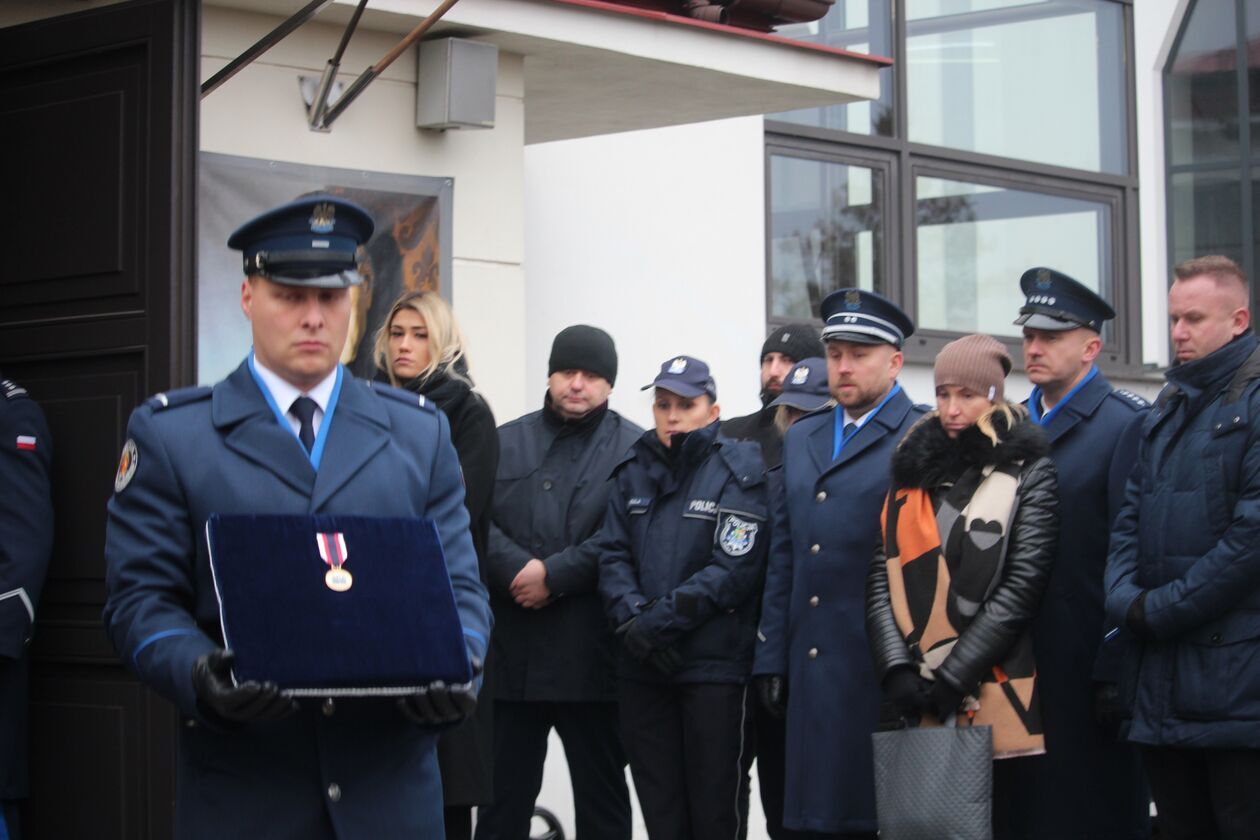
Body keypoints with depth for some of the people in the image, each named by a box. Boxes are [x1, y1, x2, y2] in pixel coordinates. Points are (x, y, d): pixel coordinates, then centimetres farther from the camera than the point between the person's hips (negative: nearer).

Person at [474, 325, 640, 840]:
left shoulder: (636, 450, 3)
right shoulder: (505, 443, 14)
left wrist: (554, 575, -15)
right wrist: (516, 569, -15)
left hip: (593, 658, -3)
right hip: (509, 656, 3)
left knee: (601, 798, 8)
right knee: (502, 797, 8)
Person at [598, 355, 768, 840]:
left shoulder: (739, 470, -3)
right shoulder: (634, 472, 12)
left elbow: (735, 569, -12)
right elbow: (613, 555, 6)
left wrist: (661, 619, -16)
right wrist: (632, 617, -13)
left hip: (713, 665, -4)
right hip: (642, 667, 5)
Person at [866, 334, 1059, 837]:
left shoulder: (1028, 473, 0)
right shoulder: (913, 469, 12)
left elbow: (1021, 585, -8)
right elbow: (881, 574, 5)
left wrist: (952, 678, -13)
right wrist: (898, 670, -8)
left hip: (991, 699, -3)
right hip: (912, 702, 4)